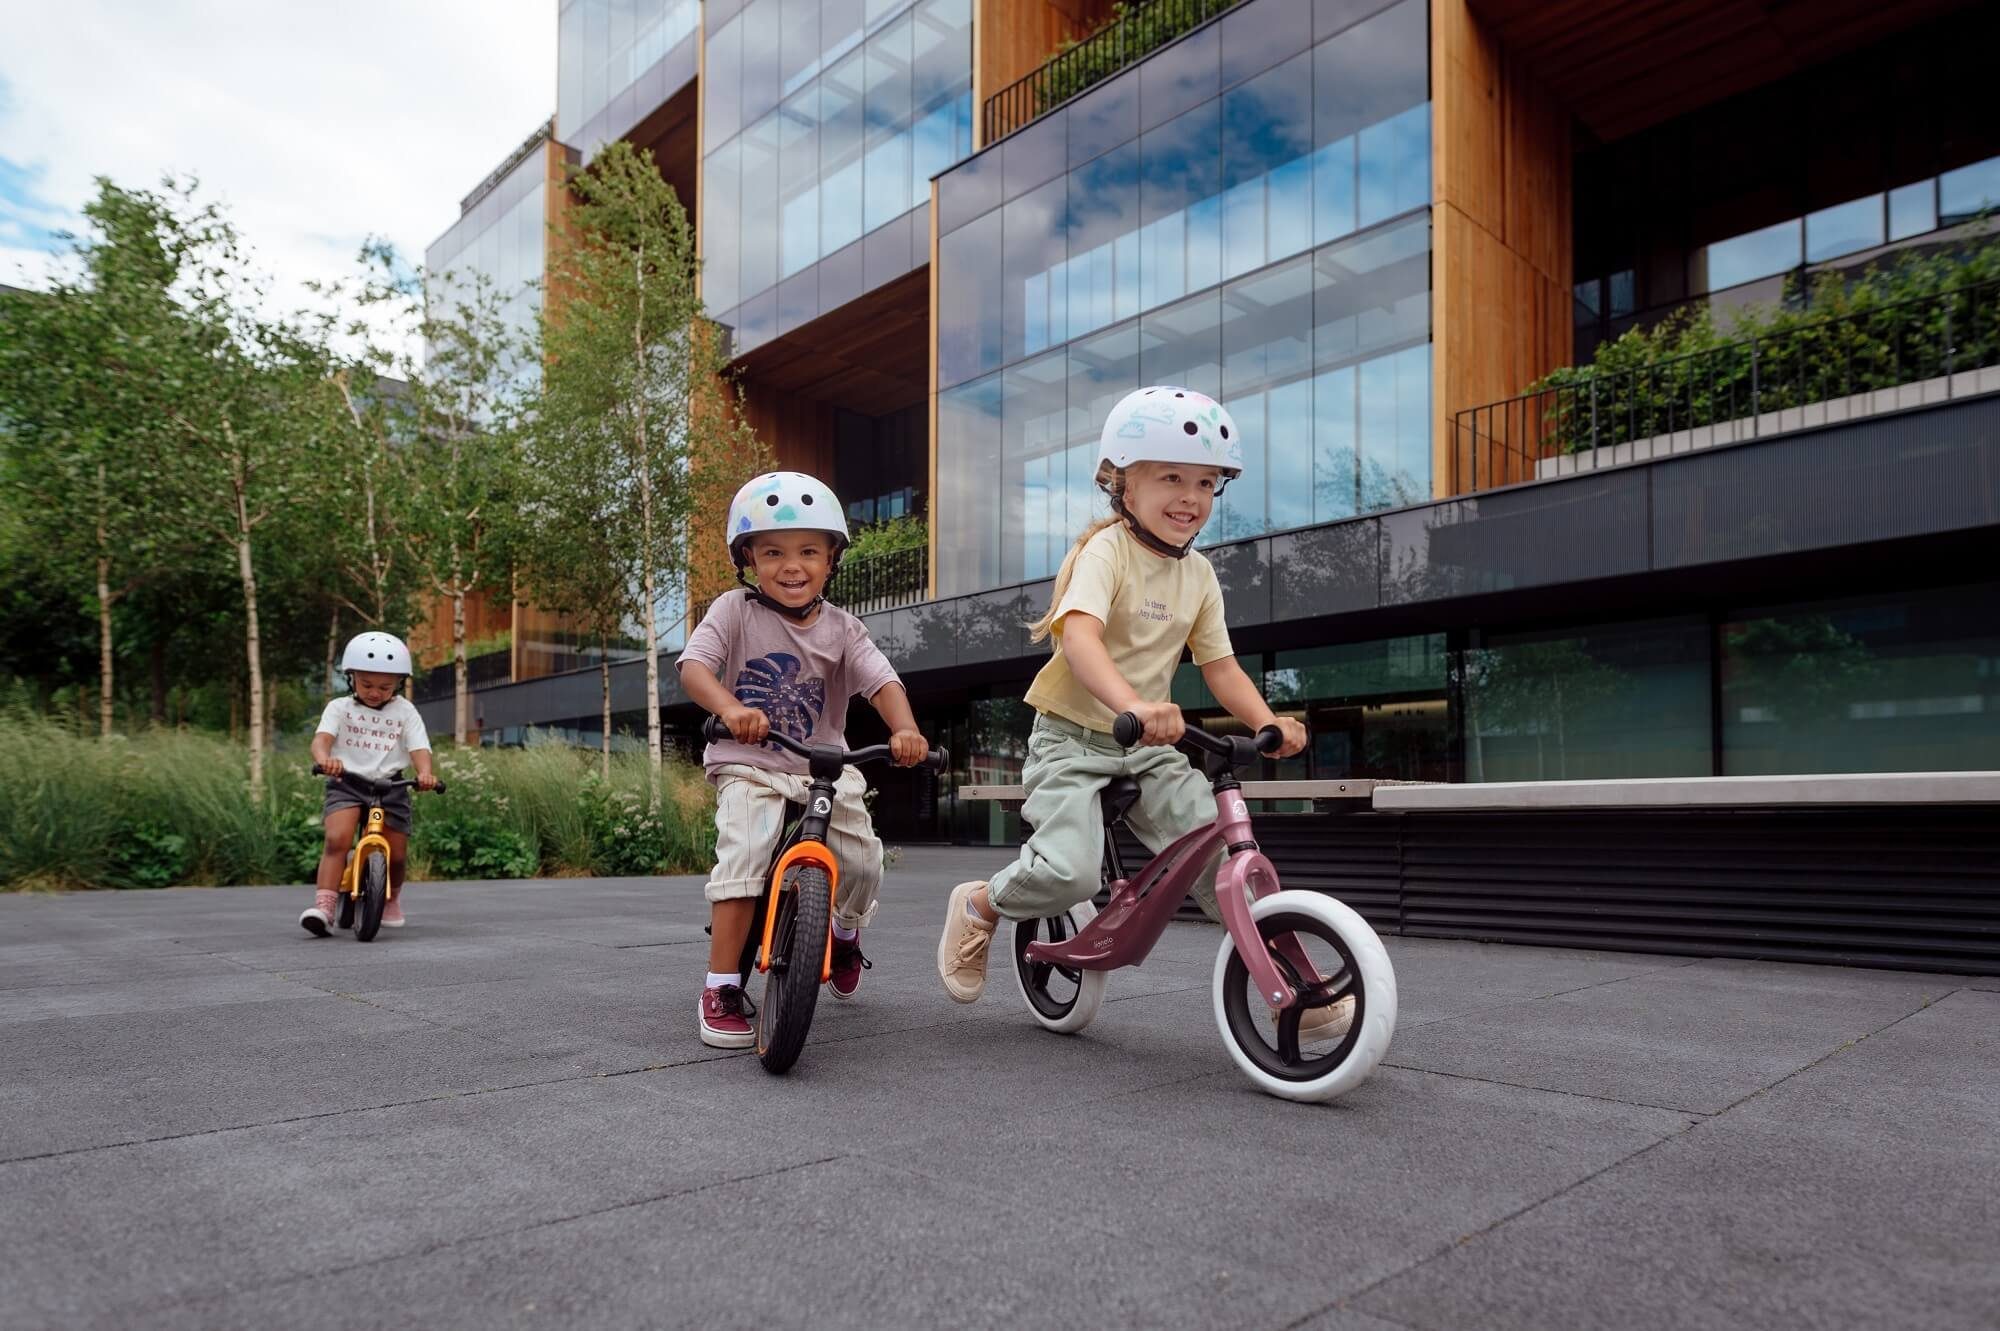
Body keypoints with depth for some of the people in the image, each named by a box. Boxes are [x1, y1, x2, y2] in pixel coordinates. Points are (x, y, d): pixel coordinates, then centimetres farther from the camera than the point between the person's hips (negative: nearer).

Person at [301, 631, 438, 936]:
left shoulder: (404, 711, 6)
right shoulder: (339, 708, 4)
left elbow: (419, 748, -4)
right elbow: (322, 738, -12)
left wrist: (425, 773, -27)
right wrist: (324, 759, -37)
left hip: (390, 787, 1)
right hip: (346, 784, -1)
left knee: (396, 854, 0)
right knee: (337, 839, -25)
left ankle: (392, 899, 29)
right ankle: (324, 905, -26)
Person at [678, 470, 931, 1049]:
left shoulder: (841, 628, 1)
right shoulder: (735, 611, -6)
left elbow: (883, 681, -11)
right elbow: (693, 666, -20)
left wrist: (905, 730, -33)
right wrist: (730, 707, -41)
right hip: (751, 767, -2)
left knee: (863, 863, -8)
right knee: (745, 854, -26)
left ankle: (845, 933, 29)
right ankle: (721, 987, -14)